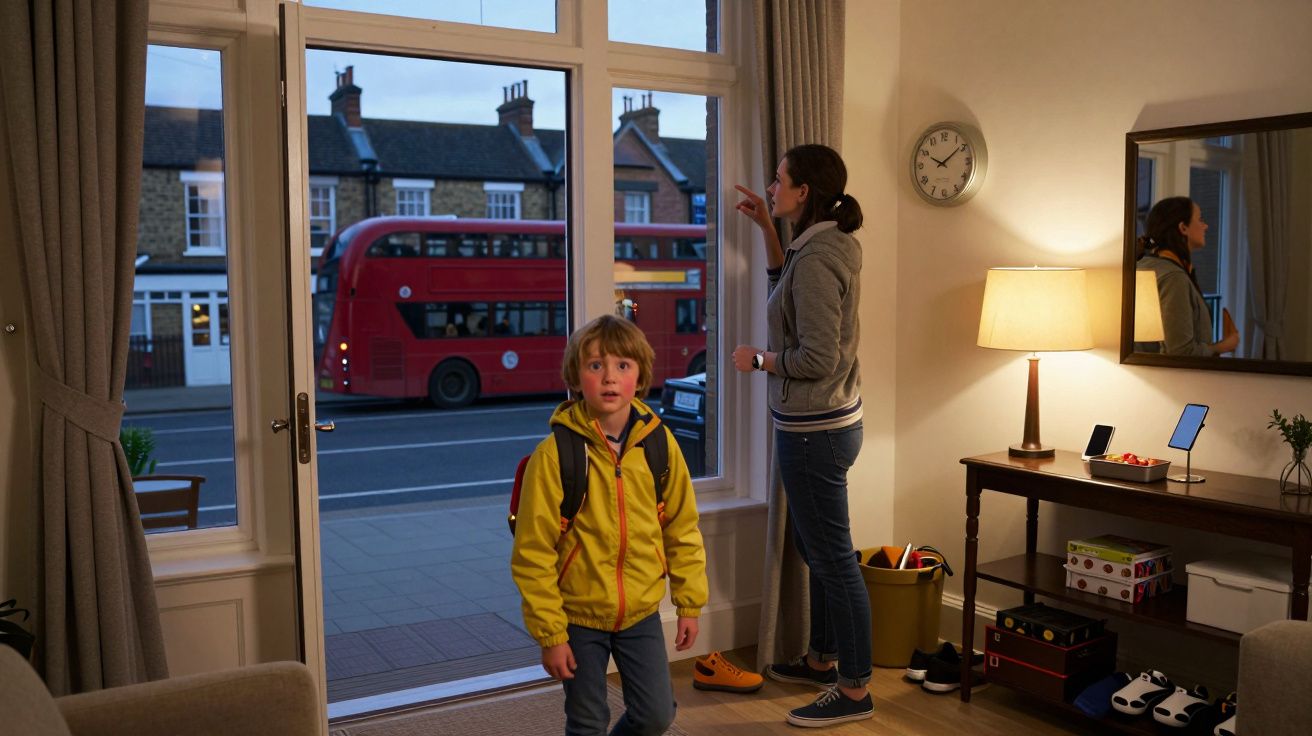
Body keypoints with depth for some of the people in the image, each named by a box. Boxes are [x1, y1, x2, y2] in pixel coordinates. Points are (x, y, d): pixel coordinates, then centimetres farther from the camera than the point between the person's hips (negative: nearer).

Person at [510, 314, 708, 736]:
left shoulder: (659, 444, -7)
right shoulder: (555, 454, -18)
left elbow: (682, 530, 3)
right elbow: (532, 554, -13)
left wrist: (690, 603, 5)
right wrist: (550, 634, -11)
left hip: (641, 612, 3)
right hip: (579, 617, -3)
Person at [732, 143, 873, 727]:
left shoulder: (816, 258, -22)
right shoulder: (824, 245, 8)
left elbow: (818, 357, -25)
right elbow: (787, 291, 27)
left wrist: (758, 360, -10)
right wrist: (766, 229, 19)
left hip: (815, 431, -10)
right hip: (822, 423, 10)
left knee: (832, 556, 0)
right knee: (818, 548, 21)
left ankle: (854, 690, 13)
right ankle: (822, 659, 37)